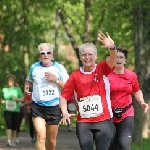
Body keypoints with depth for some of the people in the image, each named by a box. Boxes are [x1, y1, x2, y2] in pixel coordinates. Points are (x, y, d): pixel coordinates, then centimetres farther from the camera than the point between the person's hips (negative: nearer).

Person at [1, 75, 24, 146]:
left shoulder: (17, 89, 4)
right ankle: (8, 141, -21)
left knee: (14, 126, 2)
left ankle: (13, 141, 15)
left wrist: (16, 99, -15)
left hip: (15, 110, 0)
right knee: (8, 124, -17)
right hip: (7, 110, 0)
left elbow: (22, 99, 3)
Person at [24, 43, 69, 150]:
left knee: (51, 140, 11)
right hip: (37, 107, -1)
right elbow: (29, 80, 26)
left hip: (54, 107, 1)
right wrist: (26, 86, 5)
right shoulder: (34, 68, 6)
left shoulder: (59, 68, 1)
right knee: (41, 137, -19)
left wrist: (56, 80, -15)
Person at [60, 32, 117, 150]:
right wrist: (65, 112, -11)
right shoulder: (75, 75, 2)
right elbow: (64, 96, 5)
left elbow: (112, 58, -21)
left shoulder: (102, 69, 0)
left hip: (104, 120, -1)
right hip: (83, 122, 1)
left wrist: (112, 47, -43)